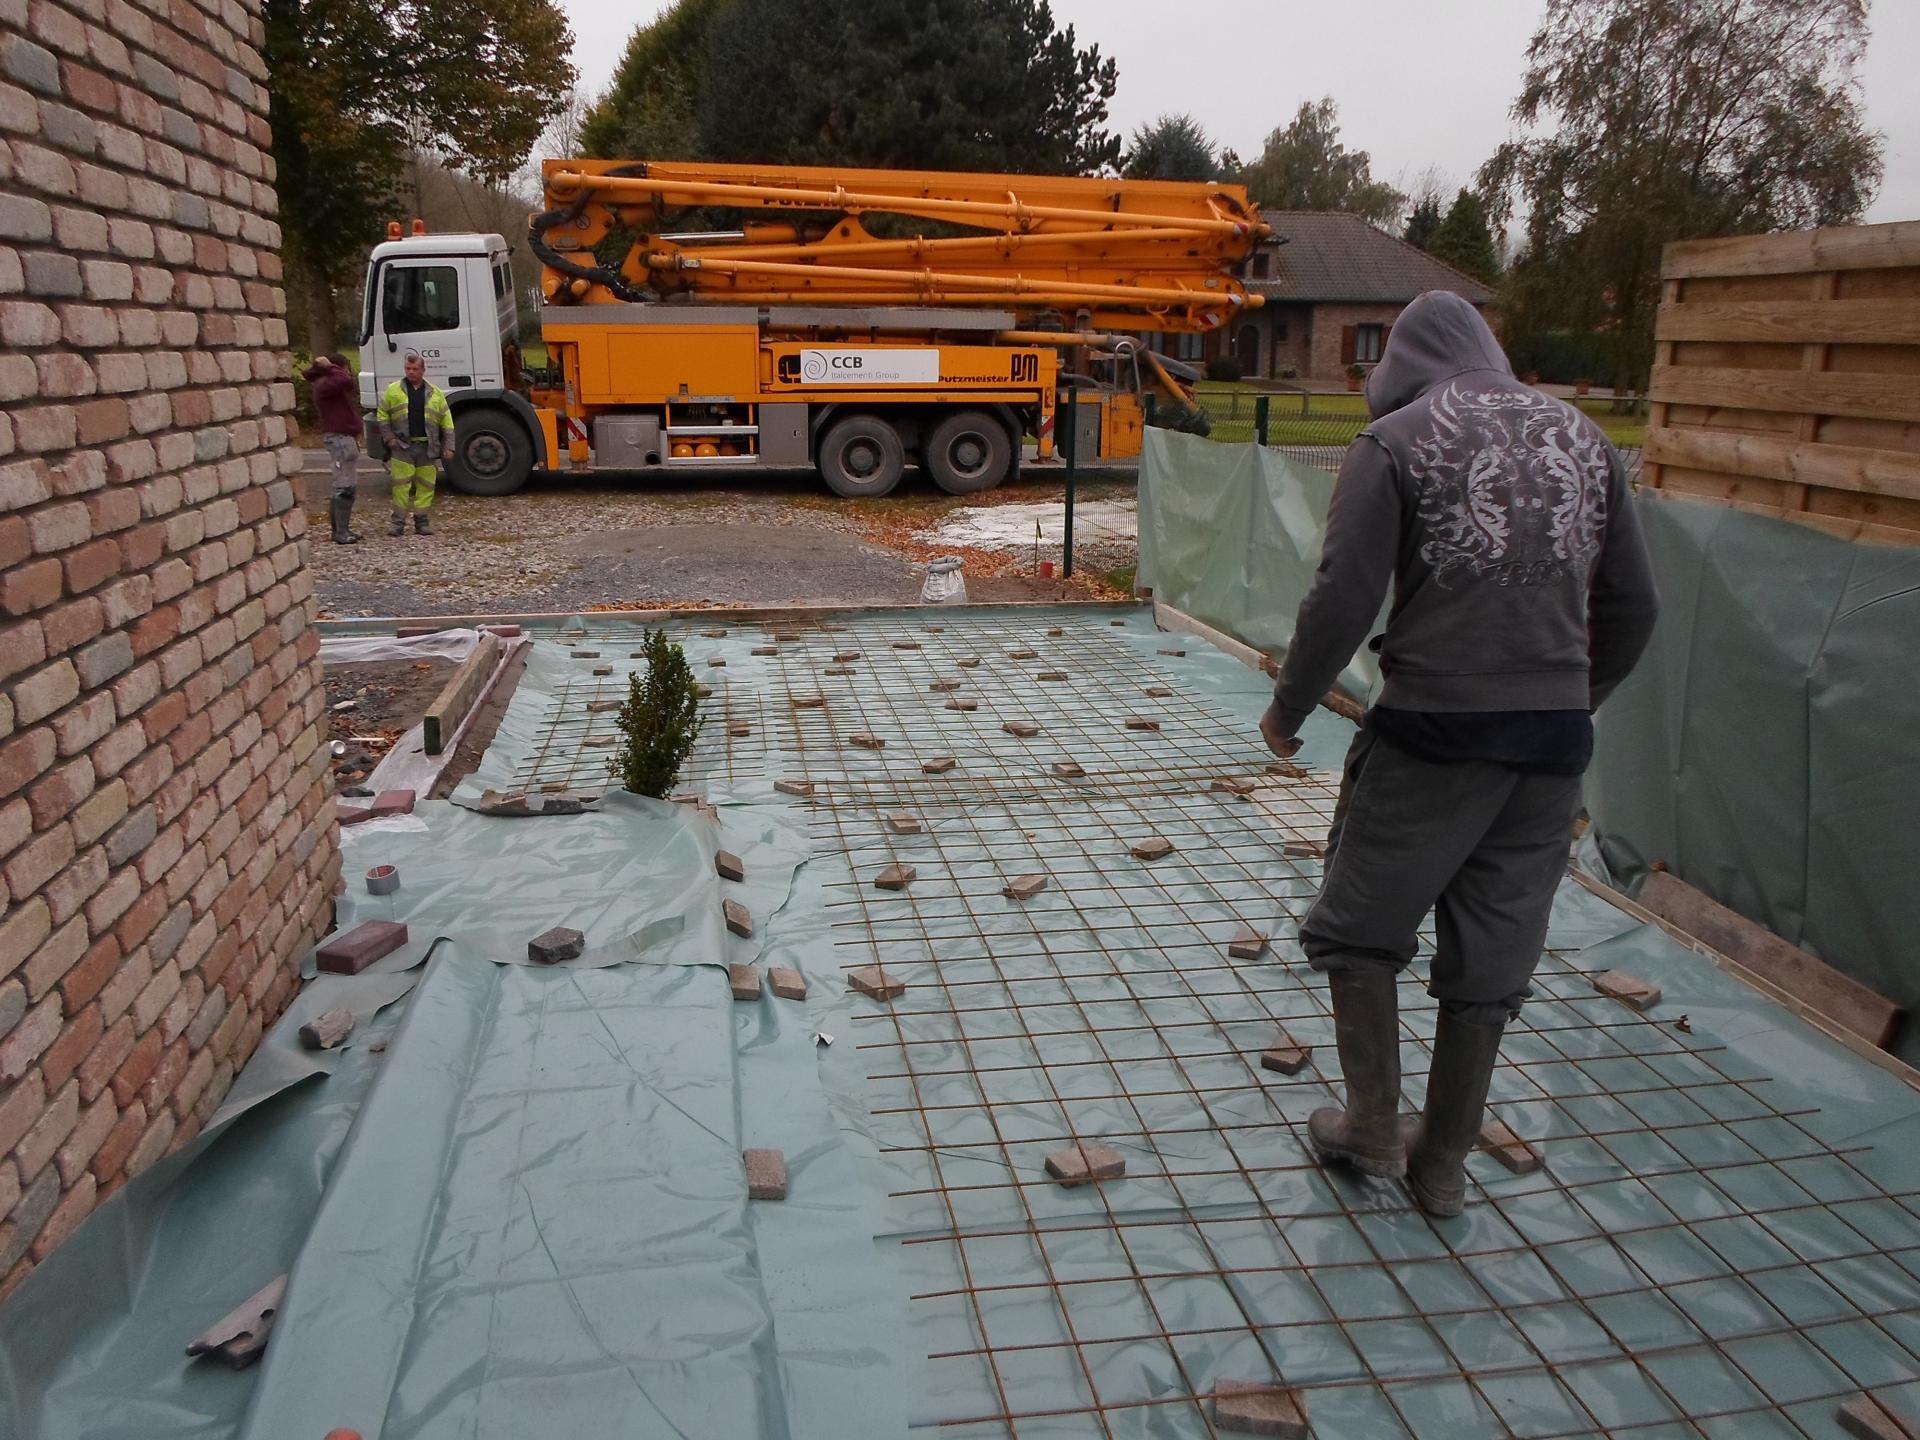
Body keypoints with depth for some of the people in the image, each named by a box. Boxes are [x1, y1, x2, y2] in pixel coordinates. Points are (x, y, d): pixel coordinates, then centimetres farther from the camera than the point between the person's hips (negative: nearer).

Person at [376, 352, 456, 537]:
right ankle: (398, 522, 1)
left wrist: (448, 446, 2)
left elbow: (447, 421, 8)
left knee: (426, 485, 3)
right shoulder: (394, 390, 6)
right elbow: (382, 415, 10)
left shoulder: (435, 393, 9)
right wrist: (389, 437, 0)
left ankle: (421, 522, 13)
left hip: (427, 447, 2)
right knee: (401, 484, -5)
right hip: (402, 446, -1)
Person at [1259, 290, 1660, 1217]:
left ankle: (1373, 1131, 23)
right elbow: (1632, 607, 13)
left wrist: (1287, 708, 2)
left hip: (1433, 731, -5)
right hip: (1555, 740, 6)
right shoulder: (1580, 436, 12)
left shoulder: (1397, 440, -4)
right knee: (1492, 956, 15)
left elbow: (1343, 600, -12)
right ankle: (1444, 1163, 28)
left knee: (1361, 930, 15)